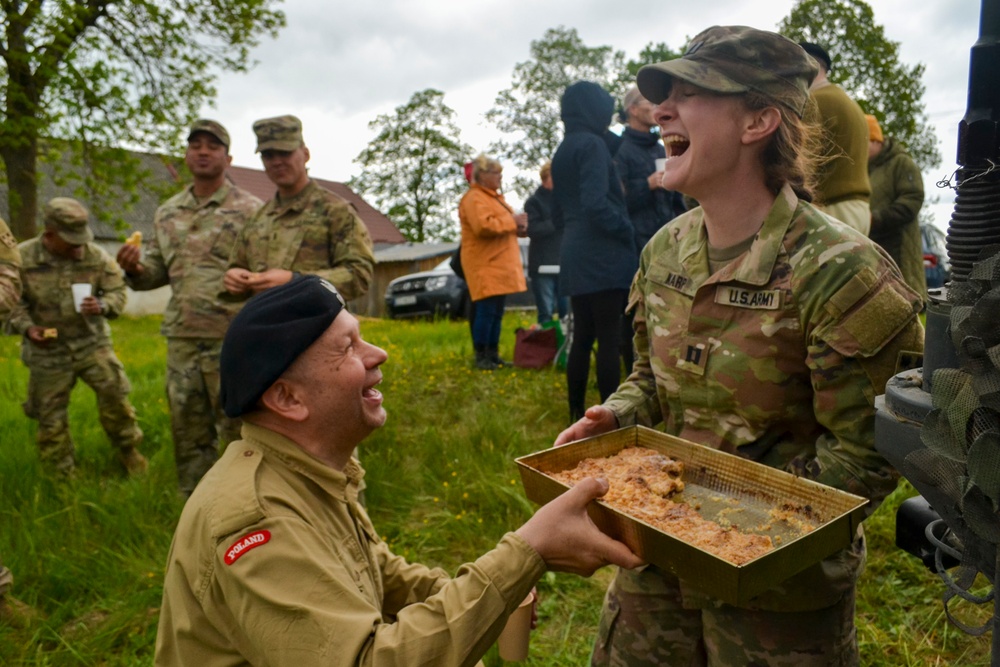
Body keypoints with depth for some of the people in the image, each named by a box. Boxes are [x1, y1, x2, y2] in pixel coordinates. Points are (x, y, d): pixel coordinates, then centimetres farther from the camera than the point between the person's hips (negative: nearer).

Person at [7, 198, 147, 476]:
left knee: (114, 393, -7)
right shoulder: (22, 258, -10)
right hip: (47, 351, 0)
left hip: (92, 342, 0)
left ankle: (128, 448, 18)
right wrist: (27, 328, -18)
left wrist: (102, 306, -23)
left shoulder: (96, 256, -8)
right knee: (51, 416, 9)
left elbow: (117, 290, -1)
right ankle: (62, 472, 28)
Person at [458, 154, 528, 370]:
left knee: (496, 313, 10)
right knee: (486, 311, -11)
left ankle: (493, 354, 16)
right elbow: (483, 226, -26)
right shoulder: (474, 199, -11)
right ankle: (481, 356, -5)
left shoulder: (494, 197, 22)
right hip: (485, 266, -10)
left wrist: (518, 226, 7)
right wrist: (511, 221, -16)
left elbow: (502, 225, 30)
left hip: (500, 265, 10)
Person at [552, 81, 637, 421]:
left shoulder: (562, 151, 18)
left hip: (575, 258, 9)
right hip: (603, 256, -8)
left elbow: (557, 211, 21)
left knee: (582, 337, 11)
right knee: (609, 339, -6)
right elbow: (596, 203, -19)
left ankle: (577, 414, 17)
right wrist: (627, 231, -8)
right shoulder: (591, 144, -8)